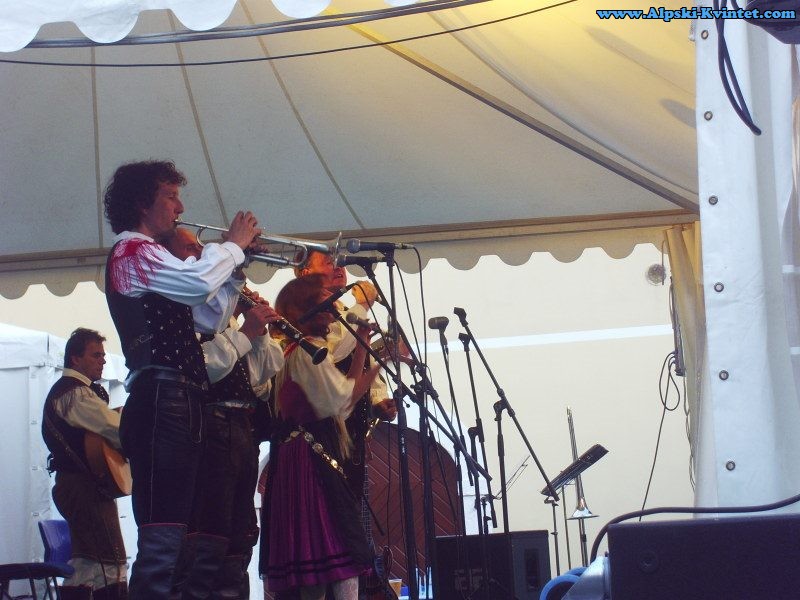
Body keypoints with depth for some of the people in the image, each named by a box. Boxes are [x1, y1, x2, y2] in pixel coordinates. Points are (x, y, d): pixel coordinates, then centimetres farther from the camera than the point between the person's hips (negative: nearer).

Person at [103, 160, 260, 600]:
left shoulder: (150, 258, 27)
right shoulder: (132, 251, -4)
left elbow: (210, 319, 27)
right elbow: (199, 283, -21)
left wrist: (234, 265, 18)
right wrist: (234, 244, -4)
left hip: (178, 403, 11)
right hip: (161, 401, -11)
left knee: (170, 535, 11)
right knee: (162, 536, -18)